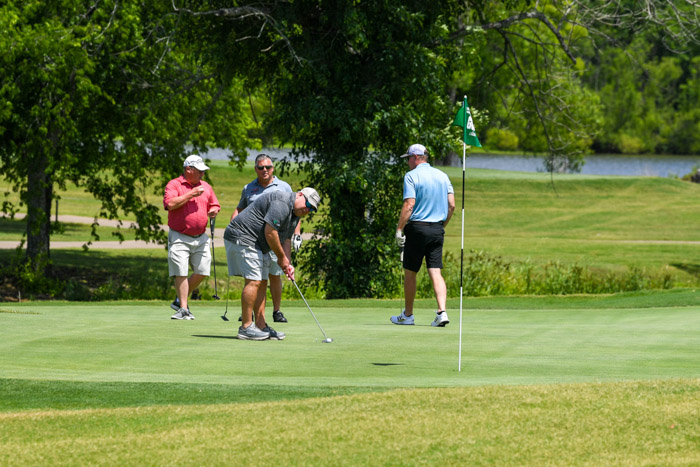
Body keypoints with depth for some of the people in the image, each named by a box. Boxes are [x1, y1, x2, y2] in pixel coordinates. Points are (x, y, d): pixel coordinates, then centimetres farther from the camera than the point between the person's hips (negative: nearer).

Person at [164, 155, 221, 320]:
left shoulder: (206, 186, 15)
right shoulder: (174, 184, -3)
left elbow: (215, 205, 22)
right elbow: (170, 204, -19)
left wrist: (213, 211, -2)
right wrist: (191, 194, -16)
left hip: (201, 237, 5)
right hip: (179, 238, -5)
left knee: (202, 272, 2)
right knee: (181, 273, -9)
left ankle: (180, 300, 19)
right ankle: (183, 309, -3)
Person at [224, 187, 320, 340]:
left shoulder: (295, 214, 14)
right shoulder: (282, 203, -20)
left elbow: (286, 240, 18)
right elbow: (270, 232, -23)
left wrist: (287, 264, 4)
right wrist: (281, 257, -11)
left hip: (258, 246, 11)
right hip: (242, 238, -11)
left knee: (262, 283, 8)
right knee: (253, 281, -14)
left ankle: (261, 326, 10)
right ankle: (246, 327, -12)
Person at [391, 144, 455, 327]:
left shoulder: (412, 176, -7)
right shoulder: (442, 176, 10)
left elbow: (409, 204, -15)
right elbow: (451, 205, 8)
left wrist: (399, 229, -11)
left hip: (417, 228, -5)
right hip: (437, 229, 5)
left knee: (410, 272, 8)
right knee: (435, 272, 0)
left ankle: (408, 315, 16)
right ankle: (442, 311, -17)